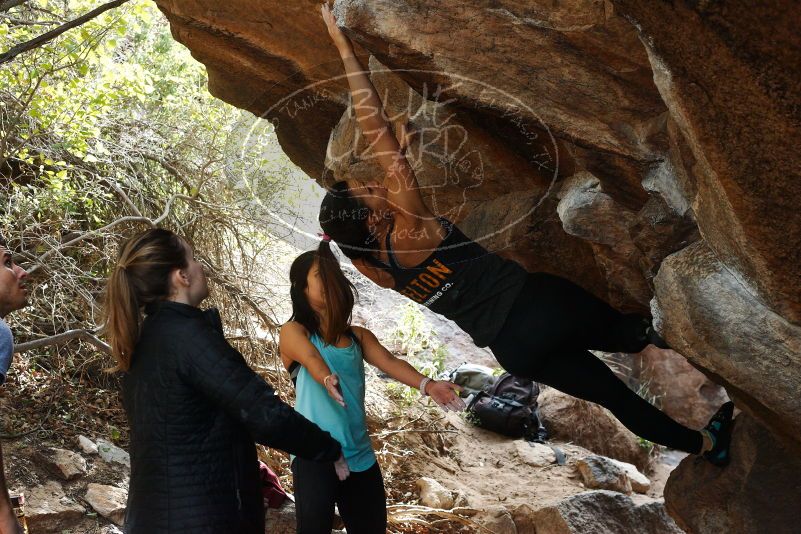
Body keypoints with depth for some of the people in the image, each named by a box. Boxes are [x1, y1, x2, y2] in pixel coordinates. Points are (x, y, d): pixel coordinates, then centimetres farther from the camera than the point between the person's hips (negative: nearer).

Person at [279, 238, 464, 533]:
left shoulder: (358, 336, 14)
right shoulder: (293, 332, 0)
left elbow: (389, 362, -3)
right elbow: (311, 359, -21)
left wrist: (426, 384, -22)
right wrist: (326, 378, -43)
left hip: (360, 457, 5)